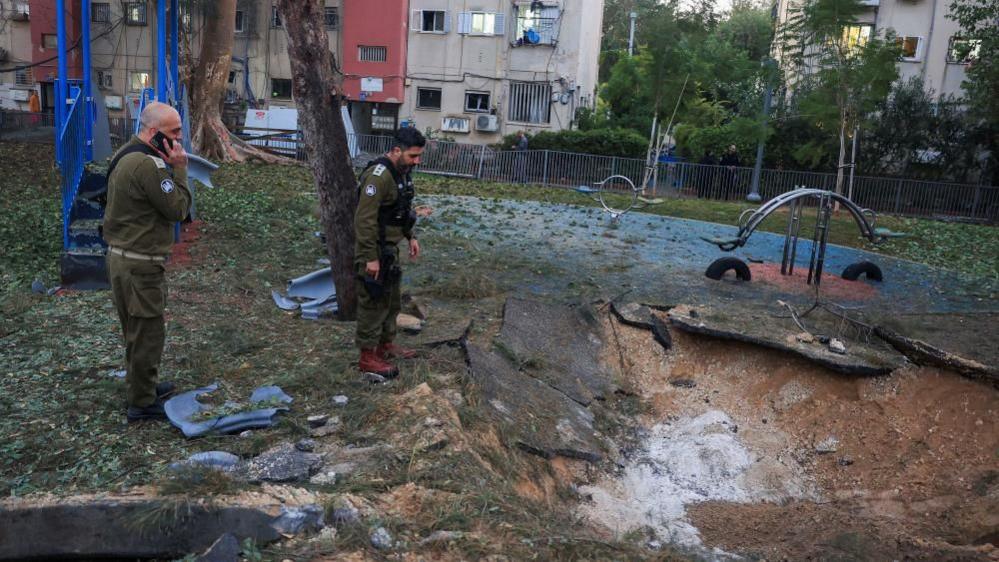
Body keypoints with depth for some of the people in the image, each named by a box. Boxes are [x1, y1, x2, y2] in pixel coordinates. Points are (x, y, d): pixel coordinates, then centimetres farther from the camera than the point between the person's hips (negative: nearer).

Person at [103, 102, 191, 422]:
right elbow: (178, 209, -16)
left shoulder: (126, 156, 11)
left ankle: (144, 386, 36)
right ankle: (142, 404, 11)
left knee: (137, 330, 21)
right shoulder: (148, 164, -22)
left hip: (122, 257, 10)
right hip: (140, 264, -10)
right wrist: (179, 168, -13)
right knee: (148, 333, 0)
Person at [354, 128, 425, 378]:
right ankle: (367, 357, 9)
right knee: (374, 303, -1)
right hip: (374, 251, -10)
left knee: (392, 300, 20)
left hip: (390, 248, 10)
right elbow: (365, 219, -26)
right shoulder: (379, 175, -24)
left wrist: (411, 236, 17)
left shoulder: (402, 172, 7)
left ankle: (386, 344, 35)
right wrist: (371, 258, -25)